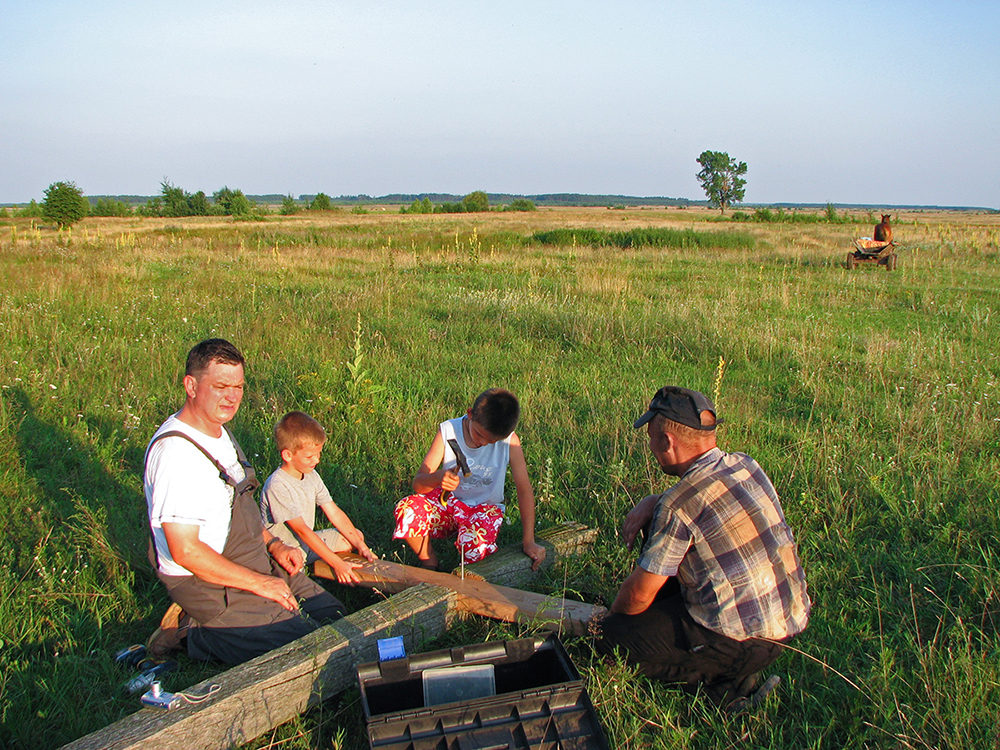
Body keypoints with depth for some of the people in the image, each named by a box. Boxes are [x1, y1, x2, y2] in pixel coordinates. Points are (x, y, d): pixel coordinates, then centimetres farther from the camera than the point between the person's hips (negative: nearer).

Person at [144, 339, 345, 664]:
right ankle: (200, 634, 0)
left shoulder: (220, 432, 8)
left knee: (334, 615, 12)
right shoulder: (175, 453, -24)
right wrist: (259, 583, -20)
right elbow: (185, 551, -26)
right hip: (208, 584, -10)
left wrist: (272, 543, 5)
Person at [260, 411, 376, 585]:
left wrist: (361, 546, -5)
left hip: (308, 541, 9)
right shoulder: (278, 486, -25)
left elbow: (335, 513, 3)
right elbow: (301, 530, -28)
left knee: (356, 535, 9)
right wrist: (337, 563, -31)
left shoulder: (311, 476, 1)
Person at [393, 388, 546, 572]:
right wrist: (438, 477, -40)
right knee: (406, 511, -29)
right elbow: (418, 484, -16)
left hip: (484, 508, -1)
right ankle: (430, 564, 0)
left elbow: (524, 490, -11)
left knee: (476, 544, -35)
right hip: (447, 502, 2)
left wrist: (528, 541, -13)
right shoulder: (448, 431, -14)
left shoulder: (509, 441, -16)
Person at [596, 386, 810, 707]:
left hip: (744, 641, -8)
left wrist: (611, 615, 8)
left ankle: (721, 681, 1)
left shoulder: (678, 506, -23)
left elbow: (638, 595, -13)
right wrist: (650, 503, 3)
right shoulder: (746, 465, -1)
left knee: (609, 636, 0)